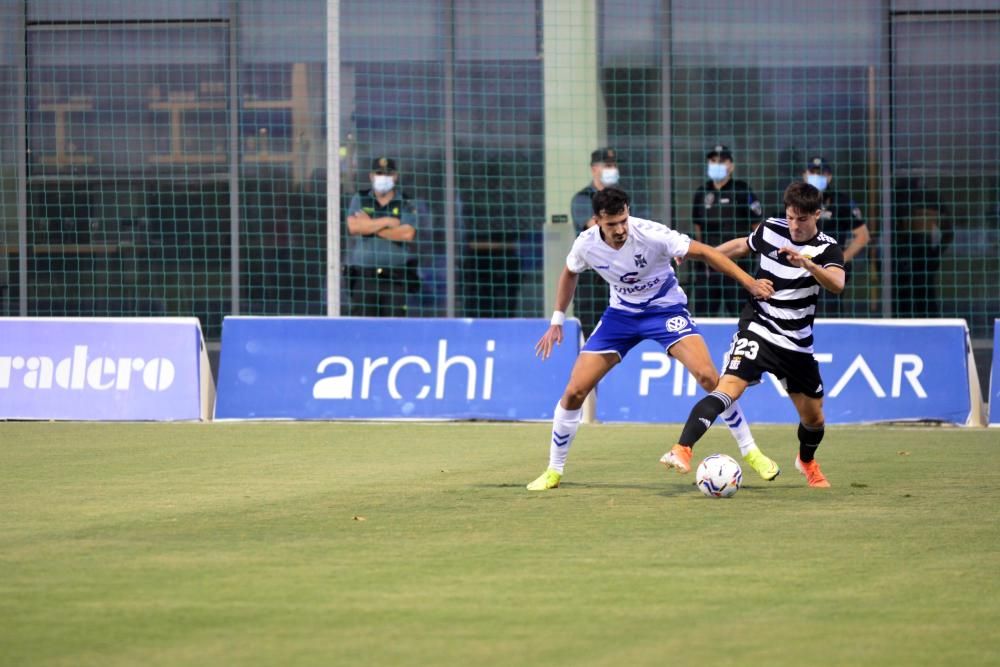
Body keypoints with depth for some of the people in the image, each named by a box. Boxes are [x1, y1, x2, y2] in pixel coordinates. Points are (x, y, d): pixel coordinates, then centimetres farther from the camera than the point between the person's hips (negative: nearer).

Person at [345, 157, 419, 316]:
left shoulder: (407, 205, 8)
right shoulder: (359, 200, 13)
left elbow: (408, 233, -9)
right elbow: (353, 226, -5)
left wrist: (370, 227, -4)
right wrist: (387, 221, -4)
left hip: (395, 279, -1)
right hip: (364, 277, 1)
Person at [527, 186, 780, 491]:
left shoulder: (650, 235, -28)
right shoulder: (586, 245, -16)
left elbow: (703, 252, -22)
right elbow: (570, 273, 8)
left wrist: (750, 282, -28)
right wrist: (557, 320, 7)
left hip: (665, 309, -3)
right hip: (621, 314, 3)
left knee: (708, 376, -24)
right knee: (574, 391, -6)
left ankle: (750, 452, -7)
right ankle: (554, 471, 12)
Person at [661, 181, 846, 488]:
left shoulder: (827, 249, -9)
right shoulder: (771, 230, -2)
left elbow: (837, 284, -29)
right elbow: (742, 246, 21)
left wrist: (806, 263, -44)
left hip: (797, 344, 1)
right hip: (757, 330, -1)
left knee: (813, 418, 12)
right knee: (729, 388, -27)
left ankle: (807, 461, 46)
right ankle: (682, 450, -38)